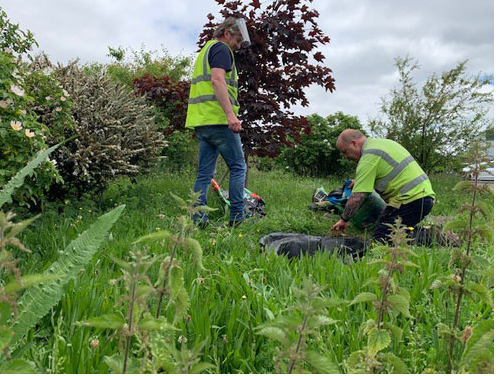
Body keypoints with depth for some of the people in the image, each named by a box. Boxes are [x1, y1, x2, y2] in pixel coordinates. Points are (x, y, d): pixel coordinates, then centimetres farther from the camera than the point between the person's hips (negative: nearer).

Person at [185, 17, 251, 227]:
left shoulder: (204, 51, 29)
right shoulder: (221, 49, -1)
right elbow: (217, 80, -18)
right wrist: (231, 114, -26)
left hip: (201, 121, 9)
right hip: (218, 119, -9)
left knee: (205, 172, 8)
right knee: (238, 167, -1)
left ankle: (198, 218, 5)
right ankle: (236, 217, -1)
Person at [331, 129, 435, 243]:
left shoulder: (368, 158, -13)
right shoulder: (384, 142, 17)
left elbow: (356, 198, -17)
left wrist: (344, 220, -3)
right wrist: (359, 181, 32)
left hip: (412, 200, -10)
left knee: (380, 239, -9)